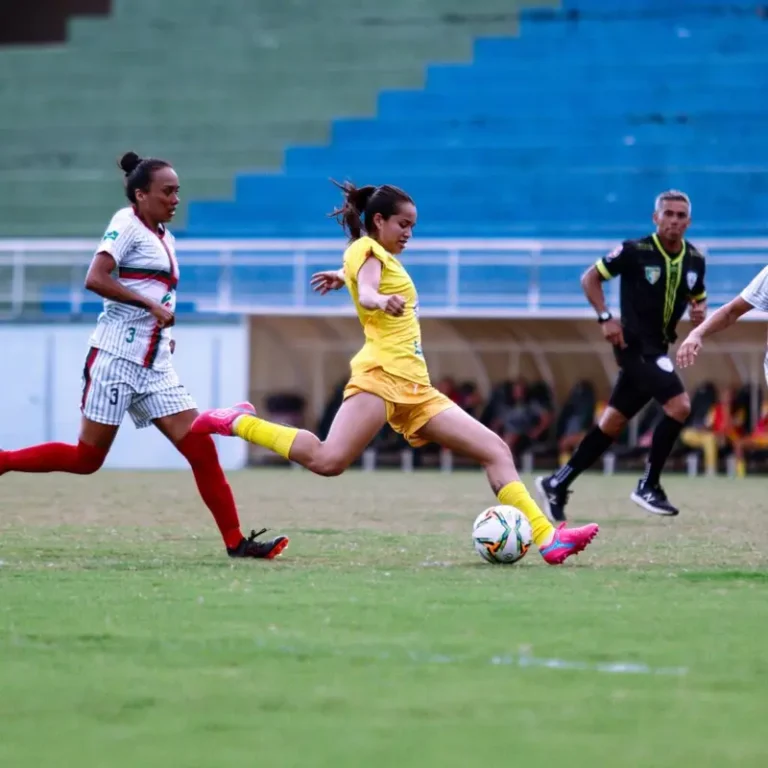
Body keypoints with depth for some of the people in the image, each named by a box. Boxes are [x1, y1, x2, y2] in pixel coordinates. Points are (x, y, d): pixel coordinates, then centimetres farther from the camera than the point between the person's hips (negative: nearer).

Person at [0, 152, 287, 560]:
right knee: (87, 458, -3)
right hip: (117, 355, -8)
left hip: (155, 365, 8)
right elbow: (95, 278, -19)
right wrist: (150, 304, -22)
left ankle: (235, 541, -3)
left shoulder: (164, 236, 17)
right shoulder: (127, 222, -7)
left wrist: (164, 331, 11)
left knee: (201, 447, -3)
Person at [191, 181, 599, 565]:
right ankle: (238, 423, -10)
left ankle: (546, 537, -6)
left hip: (415, 389, 10)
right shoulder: (366, 250, 0)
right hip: (382, 374, -10)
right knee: (329, 460, -28)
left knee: (496, 450, 0)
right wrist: (381, 300, -43)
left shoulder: (382, 258, 27)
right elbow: (366, 292, -24)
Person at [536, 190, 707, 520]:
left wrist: (699, 312, -3)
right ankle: (648, 486, -9)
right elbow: (590, 278, -4)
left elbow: (699, 297, 21)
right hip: (634, 344, -7)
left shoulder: (695, 260, 5)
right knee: (679, 406, -20)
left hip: (656, 350, 7)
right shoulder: (635, 251, -12)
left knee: (612, 424, 9)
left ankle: (557, 484, 19)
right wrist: (605, 318, -14)